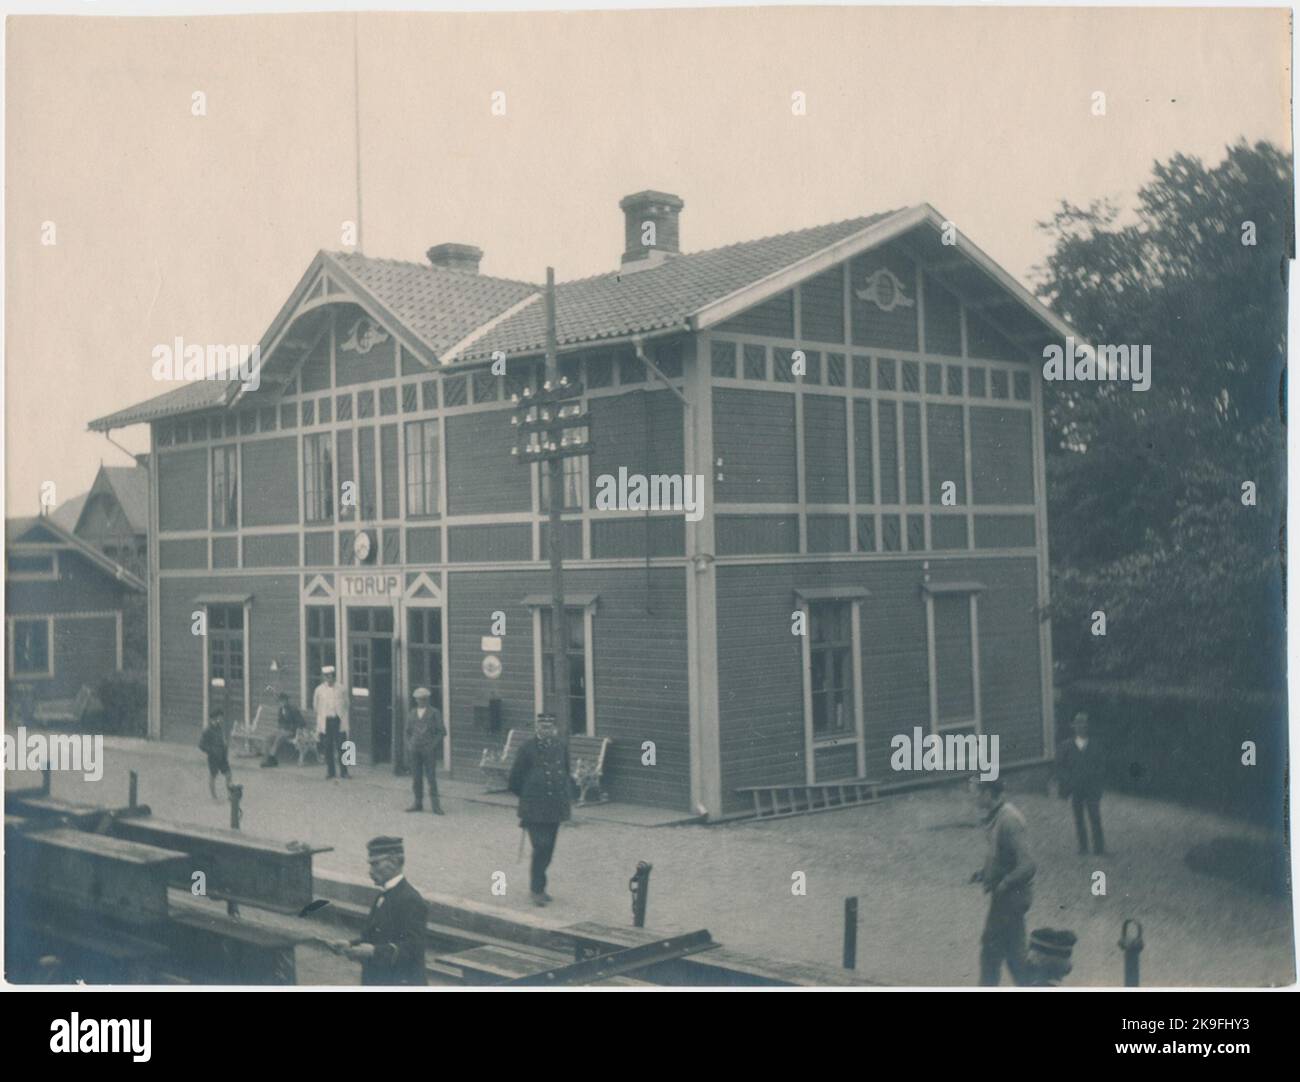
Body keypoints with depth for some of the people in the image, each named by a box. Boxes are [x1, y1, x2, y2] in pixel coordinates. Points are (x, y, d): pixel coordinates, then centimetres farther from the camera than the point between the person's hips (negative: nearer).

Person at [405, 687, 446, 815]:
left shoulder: (434, 713, 2)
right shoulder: (411, 714, 13)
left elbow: (441, 732, 0)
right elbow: (408, 732, 19)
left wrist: (433, 745, -9)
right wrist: (408, 747, 7)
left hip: (429, 750, -4)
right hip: (414, 750, 4)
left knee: (431, 778, -7)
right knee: (417, 778, 4)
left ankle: (435, 806, -6)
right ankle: (418, 803, 11)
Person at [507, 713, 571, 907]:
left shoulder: (561, 748, 6)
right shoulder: (528, 749, -8)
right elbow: (515, 778, -1)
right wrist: (525, 796, 8)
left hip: (555, 808, 5)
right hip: (534, 808, -5)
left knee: (548, 849, 11)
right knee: (540, 847, -12)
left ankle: (537, 885, 25)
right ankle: (537, 889, -3)